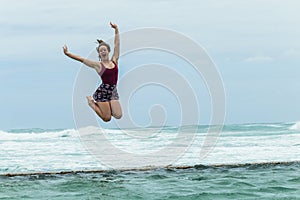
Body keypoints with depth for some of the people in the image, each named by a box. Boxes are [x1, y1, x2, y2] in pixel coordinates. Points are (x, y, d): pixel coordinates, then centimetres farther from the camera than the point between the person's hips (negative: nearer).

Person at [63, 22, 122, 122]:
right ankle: (92, 103, 20)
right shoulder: (98, 65, -3)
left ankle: (104, 106, 20)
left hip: (113, 92, 4)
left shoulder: (114, 61, 7)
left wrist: (116, 30, 2)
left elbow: (117, 44, 6)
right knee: (107, 118, -5)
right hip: (102, 92, -4)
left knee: (118, 116, -9)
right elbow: (81, 59, -5)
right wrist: (67, 53, -9)